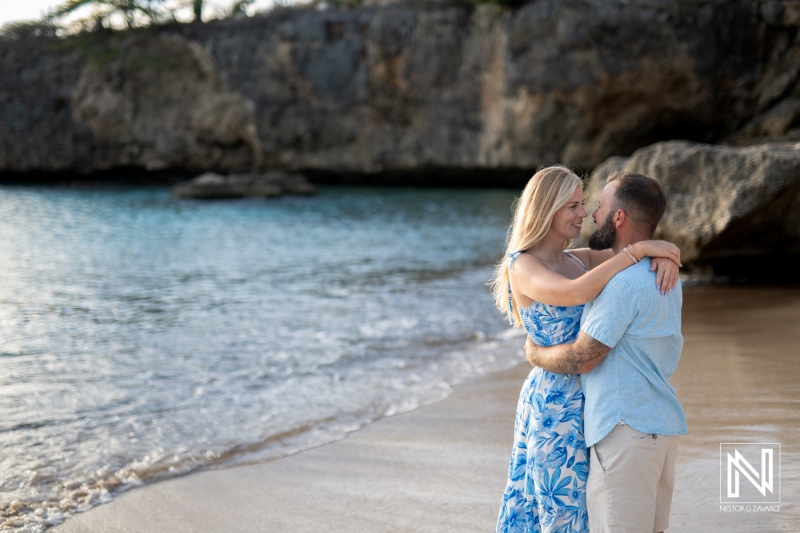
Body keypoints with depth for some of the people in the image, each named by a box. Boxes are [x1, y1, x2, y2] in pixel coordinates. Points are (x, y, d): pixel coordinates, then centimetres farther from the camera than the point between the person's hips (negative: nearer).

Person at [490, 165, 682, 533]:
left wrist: (662, 254, -14)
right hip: (554, 404, -7)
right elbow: (575, 293, -31)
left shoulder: (580, 260, 10)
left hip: (587, 403, 8)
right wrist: (638, 250, -26)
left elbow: (642, 241, 10)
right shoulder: (522, 266, -13)